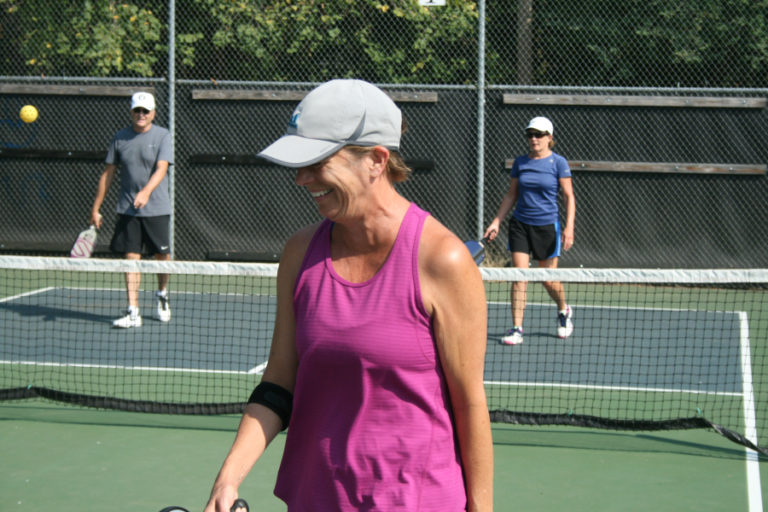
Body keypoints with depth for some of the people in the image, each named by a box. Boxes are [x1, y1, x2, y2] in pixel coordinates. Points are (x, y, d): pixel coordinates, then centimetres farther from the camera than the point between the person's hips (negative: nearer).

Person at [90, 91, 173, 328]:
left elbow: (161, 169, -15)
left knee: (162, 255, 5)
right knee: (131, 257, -4)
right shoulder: (120, 138, 5)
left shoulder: (162, 135, -3)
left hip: (157, 208, -1)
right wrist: (95, 208, 8)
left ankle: (162, 295, 34)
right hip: (128, 209, 1)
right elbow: (108, 173, 9)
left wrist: (146, 191, -33)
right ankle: (133, 312, -4)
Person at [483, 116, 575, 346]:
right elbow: (511, 195, 14)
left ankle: (564, 311, 36)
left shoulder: (558, 163, -4)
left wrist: (569, 227, -14)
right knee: (519, 277, -6)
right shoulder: (520, 162, 6)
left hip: (547, 226, -3)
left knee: (549, 279, 5)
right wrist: (496, 221, 8)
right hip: (520, 224, 3)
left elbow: (569, 197, -4)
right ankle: (516, 329, -4)